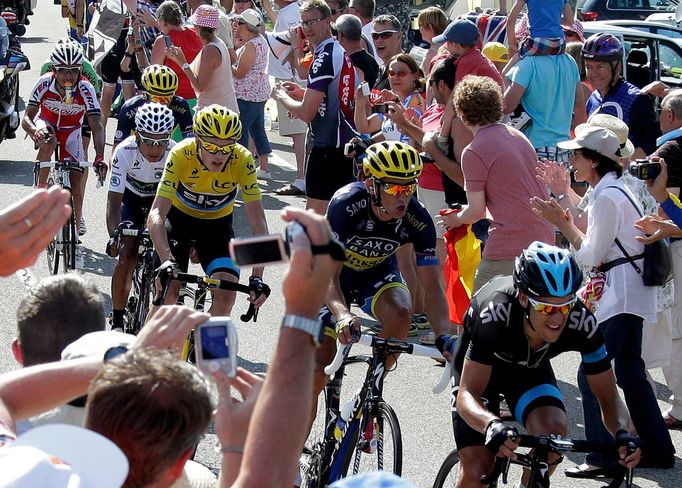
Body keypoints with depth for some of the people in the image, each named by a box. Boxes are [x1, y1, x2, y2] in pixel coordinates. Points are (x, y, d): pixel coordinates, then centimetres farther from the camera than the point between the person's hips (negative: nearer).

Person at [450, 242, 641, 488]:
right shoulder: (497, 313, -41)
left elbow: (608, 397, -23)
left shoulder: (581, 322, -32)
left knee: (554, 428, -28)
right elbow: (467, 394, -41)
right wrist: (492, 425, -63)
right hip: (480, 365, -2)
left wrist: (622, 432, -45)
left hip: (530, 366, 2)